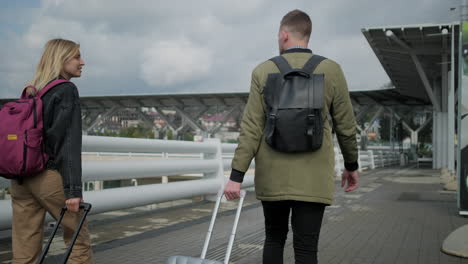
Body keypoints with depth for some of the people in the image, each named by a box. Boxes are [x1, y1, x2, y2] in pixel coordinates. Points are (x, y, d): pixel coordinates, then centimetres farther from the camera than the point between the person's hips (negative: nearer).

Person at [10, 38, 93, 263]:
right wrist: (73, 189, -17)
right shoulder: (66, 90, -7)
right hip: (49, 176, -7)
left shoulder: (30, 92, 16)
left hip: (21, 178, 7)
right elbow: (69, 141, -14)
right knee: (79, 239, 7)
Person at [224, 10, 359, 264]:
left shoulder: (263, 71, -2)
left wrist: (236, 176, -5)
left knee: (274, 238, 19)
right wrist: (352, 165, 16)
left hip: (272, 176, 2)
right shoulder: (331, 70, -3)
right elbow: (345, 126, 2)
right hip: (312, 177, -1)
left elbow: (250, 129, -7)